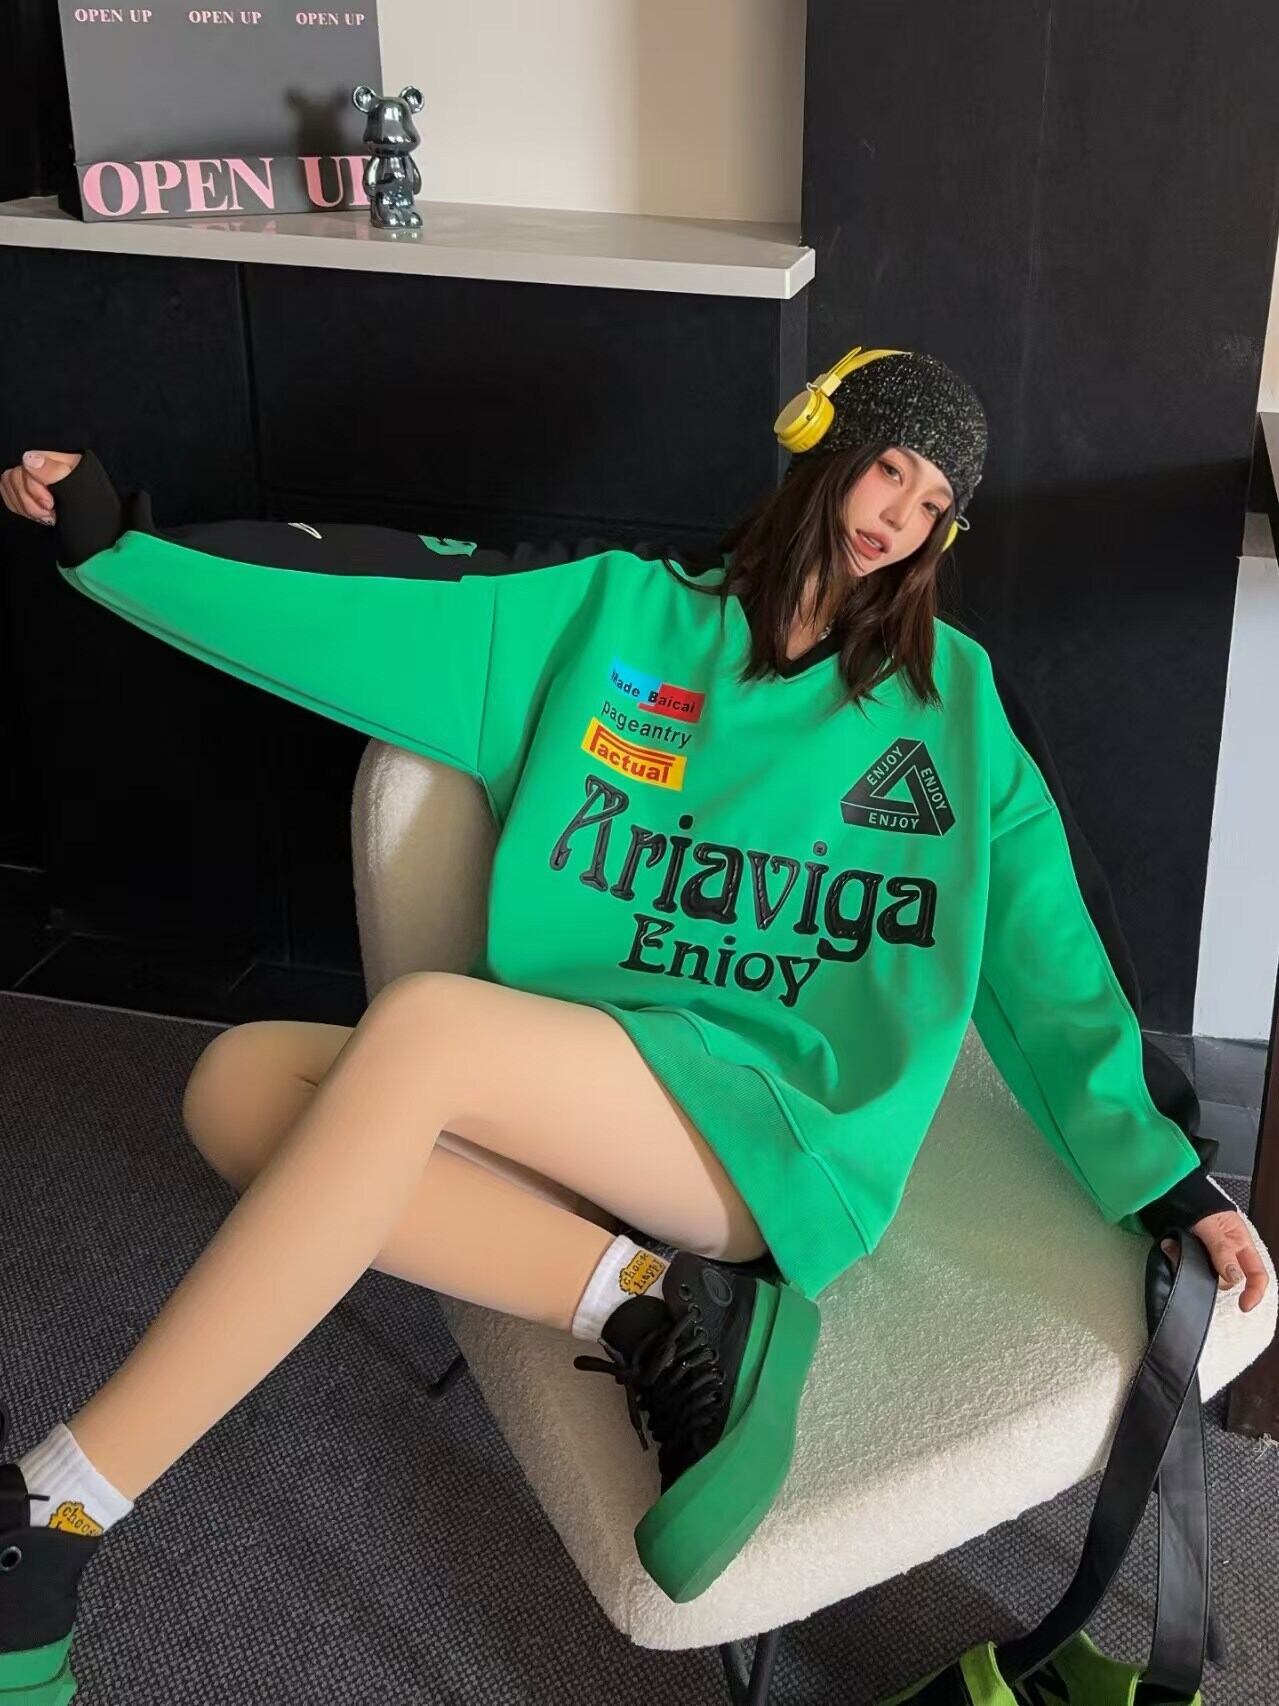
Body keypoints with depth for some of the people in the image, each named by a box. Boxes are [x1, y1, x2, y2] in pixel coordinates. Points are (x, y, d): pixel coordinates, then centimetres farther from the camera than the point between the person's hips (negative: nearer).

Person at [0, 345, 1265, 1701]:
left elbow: (1053, 949, 13)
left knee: (421, 1022, -31)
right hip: (563, 1104, 4)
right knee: (241, 1081, -21)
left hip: (784, 1132, -3)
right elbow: (361, 591, 8)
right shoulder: (616, 612, 15)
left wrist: (1173, 1175, 6)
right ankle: (654, 1309, -26)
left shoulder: (954, 695, 15)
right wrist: (114, 532, -1)